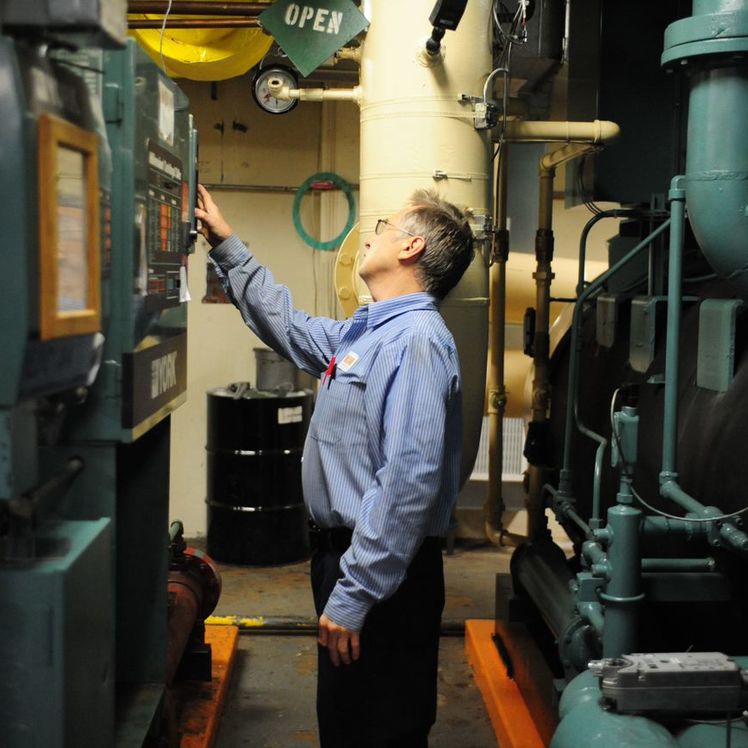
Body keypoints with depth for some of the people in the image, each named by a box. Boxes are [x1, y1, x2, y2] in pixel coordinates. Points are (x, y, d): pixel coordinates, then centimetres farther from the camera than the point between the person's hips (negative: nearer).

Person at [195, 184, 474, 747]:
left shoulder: (416, 340, -19)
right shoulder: (365, 332, 12)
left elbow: (409, 480, -27)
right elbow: (289, 326, 31)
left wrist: (354, 595, -27)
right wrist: (226, 245, 33)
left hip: (380, 574, -10)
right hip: (345, 552, 10)